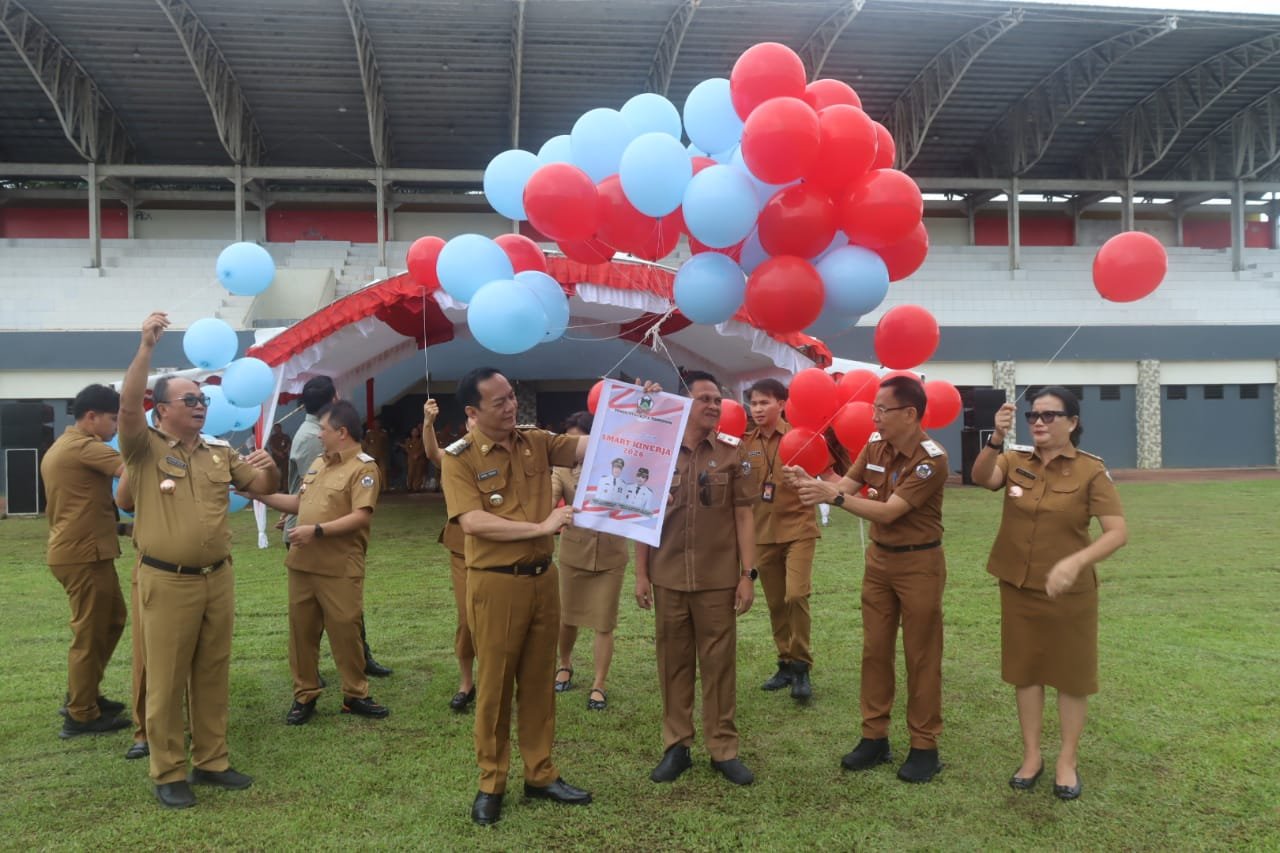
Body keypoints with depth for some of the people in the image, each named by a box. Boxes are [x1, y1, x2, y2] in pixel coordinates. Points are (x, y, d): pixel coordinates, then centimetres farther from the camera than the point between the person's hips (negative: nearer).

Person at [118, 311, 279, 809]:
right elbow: (128, 406, -23)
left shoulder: (220, 452, 10)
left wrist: (268, 466, -10)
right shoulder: (145, 448, -5)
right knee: (166, 679, 3)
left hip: (218, 579, 5)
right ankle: (168, 774, 15)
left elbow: (263, 487, 14)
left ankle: (211, 761, 25)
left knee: (213, 675, 13)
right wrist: (146, 346, -28)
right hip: (167, 582, -5)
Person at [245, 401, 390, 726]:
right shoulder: (318, 464, 15)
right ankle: (305, 696, 22)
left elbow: (361, 517, -20)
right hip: (302, 563, 7)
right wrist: (260, 494, 16)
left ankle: (355, 695, 16)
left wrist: (317, 530, -23)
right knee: (301, 631, 11)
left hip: (339, 569, -7)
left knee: (345, 632, 2)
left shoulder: (363, 468, -11)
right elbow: (299, 503, 22)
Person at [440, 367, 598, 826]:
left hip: (543, 577, 5)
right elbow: (473, 523, -20)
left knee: (539, 681, 14)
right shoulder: (459, 458, -10)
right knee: (494, 684, 7)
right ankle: (491, 783, 21)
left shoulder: (537, 442, 5)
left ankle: (540, 774, 27)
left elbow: (588, 445, -3)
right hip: (496, 583, -5)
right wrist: (541, 526, -22)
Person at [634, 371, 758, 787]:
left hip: (718, 578, 0)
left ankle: (723, 749, 18)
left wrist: (748, 573, -3)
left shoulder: (732, 453, 0)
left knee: (719, 662, 6)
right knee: (673, 662, 9)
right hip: (668, 577, 1)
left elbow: (743, 516, 2)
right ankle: (676, 745, 21)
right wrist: (641, 573, 2)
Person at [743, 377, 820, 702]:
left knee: (796, 595, -16)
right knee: (776, 602, 11)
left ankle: (801, 666, 0)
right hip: (763, 533, 4)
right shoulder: (745, 444, 5)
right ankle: (786, 663, 26)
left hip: (797, 528, -4)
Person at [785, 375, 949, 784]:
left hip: (919, 563, -6)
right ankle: (875, 737, 21)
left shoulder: (931, 459, -21)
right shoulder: (875, 444, 1)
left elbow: (888, 512, -25)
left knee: (921, 656, 4)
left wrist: (832, 497, -30)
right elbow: (847, 485, -3)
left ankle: (924, 746, 15)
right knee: (875, 650, 10)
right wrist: (810, 482, -21)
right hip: (879, 558, 7)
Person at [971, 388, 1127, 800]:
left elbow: (1118, 532, -18)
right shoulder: (1016, 460, -4)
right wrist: (998, 437, -41)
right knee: (1025, 670, 13)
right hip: (1017, 586, 3)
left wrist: (1075, 562, -33)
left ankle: (1067, 760, 27)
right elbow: (981, 477, -25)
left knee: (1071, 674, 10)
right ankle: (1031, 755, 28)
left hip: (1070, 591, -3)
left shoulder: (1091, 470, -12)